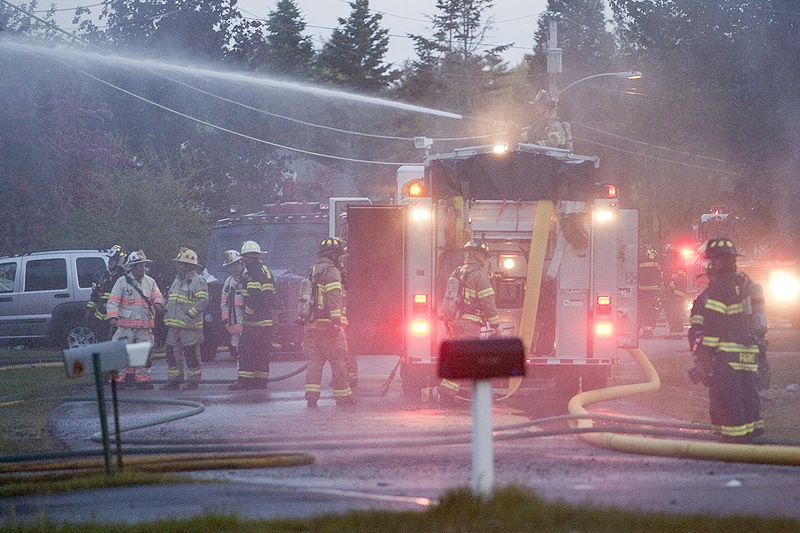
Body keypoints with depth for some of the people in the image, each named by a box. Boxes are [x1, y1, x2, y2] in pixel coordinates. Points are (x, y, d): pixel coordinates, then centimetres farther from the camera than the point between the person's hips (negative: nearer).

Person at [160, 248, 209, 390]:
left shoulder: (197, 281, -9)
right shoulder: (177, 281, 19)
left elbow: (203, 301, -19)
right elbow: (170, 300, 29)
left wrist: (189, 315, -21)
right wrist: (167, 315, 16)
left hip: (189, 326, -9)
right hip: (174, 325, 9)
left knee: (191, 353, -3)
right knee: (172, 352, 9)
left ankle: (193, 380, 5)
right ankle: (173, 380, 16)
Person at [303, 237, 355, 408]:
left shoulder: (312, 272, 19)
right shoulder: (331, 271, -9)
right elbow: (333, 298, -18)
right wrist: (336, 322, -22)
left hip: (312, 324, 8)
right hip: (328, 324, -8)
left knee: (315, 361, 6)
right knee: (338, 362, 2)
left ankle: (311, 394, -7)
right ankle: (342, 395, 9)